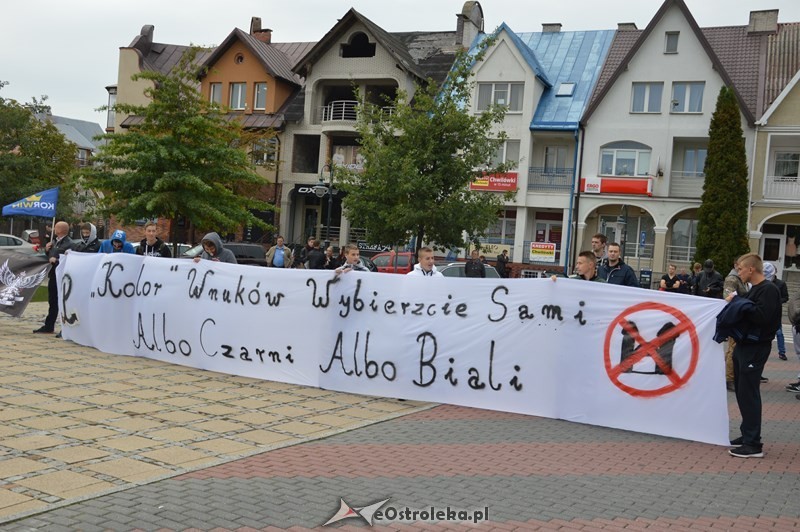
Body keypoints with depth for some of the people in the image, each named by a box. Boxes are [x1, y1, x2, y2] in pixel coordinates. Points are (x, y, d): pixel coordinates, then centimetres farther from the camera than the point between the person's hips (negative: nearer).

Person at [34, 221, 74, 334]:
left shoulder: (69, 244, -14)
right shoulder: (54, 241, 13)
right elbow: (50, 256, 22)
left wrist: (56, 260, -25)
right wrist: (47, 249, 3)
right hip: (53, 275, 9)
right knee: (52, 303, 17)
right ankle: (48, 327, 26)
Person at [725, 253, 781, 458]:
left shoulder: (769, 289, -13)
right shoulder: (754, 289, 16)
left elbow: (761, 316, -25)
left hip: (756, 348, -10)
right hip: (744, 345, 10)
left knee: (748, 393, -9)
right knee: (742, 391, 14)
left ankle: (753, 444, -6)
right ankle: (748, 434, 23)